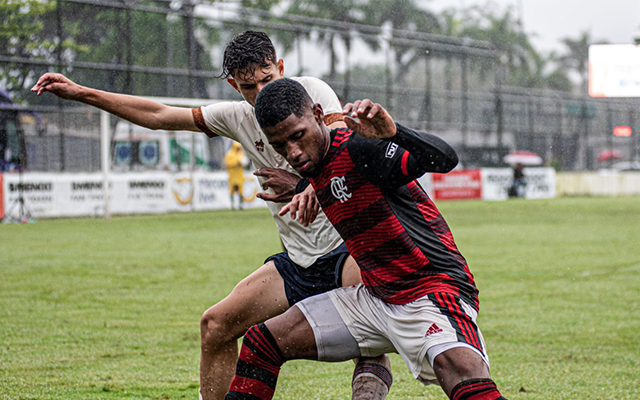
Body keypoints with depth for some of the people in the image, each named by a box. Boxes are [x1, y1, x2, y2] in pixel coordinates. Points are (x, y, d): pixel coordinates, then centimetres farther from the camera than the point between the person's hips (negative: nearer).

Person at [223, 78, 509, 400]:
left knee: (458, 364, -40)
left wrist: (392, 133, -48)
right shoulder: (314, 171, 7)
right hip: (373, 298, 9)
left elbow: (445, 159, -34)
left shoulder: (357, 147, -19)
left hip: (433, 293, -9)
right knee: (262, 341, 9)